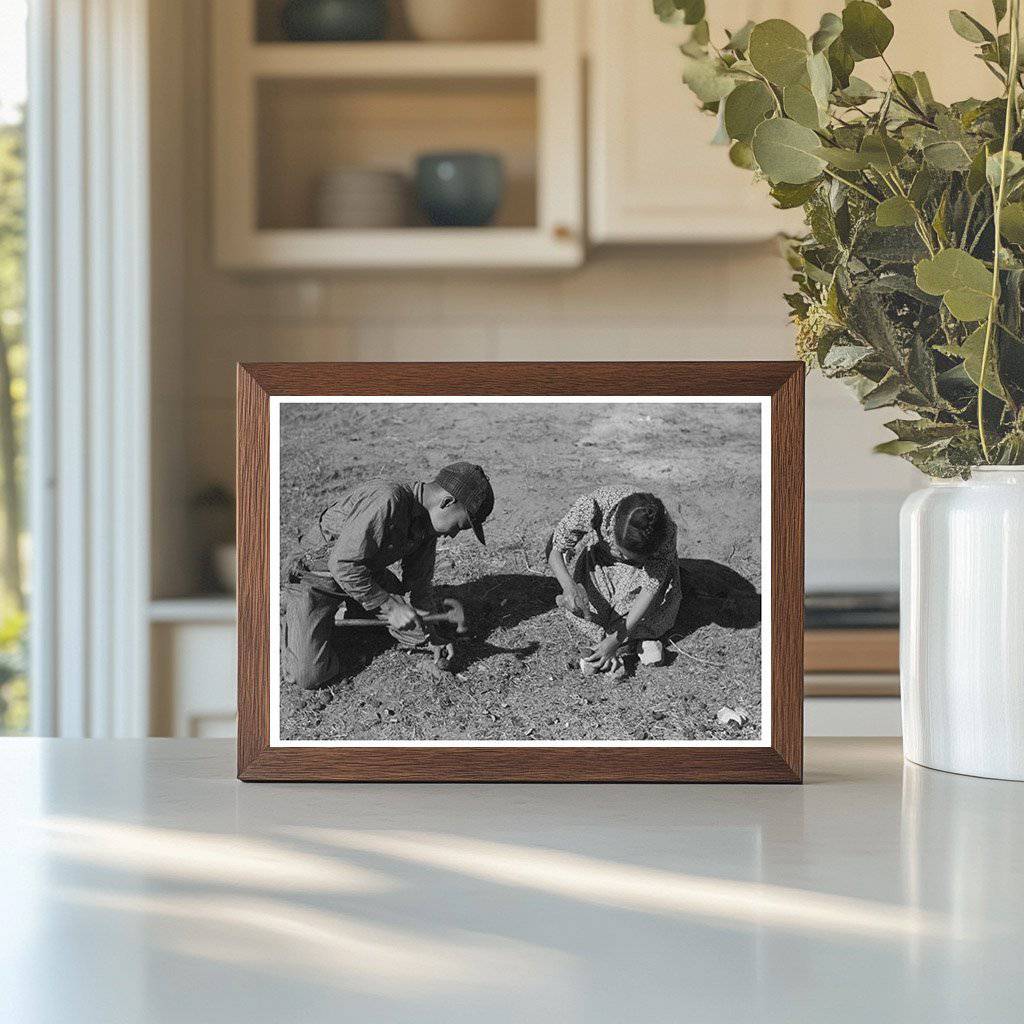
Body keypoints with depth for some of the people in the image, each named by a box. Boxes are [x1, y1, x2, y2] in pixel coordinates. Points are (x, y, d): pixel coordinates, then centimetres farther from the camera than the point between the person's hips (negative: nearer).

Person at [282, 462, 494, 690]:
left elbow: (419, 583, 6)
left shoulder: (426, 525, -5)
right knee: (309, 676, -18)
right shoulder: (386, 502, -34)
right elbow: (342, 564, -35)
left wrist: (432, 640, 2)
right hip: (317, 579, -8)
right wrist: (388, 606, -29)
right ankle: (290, 621, 12)